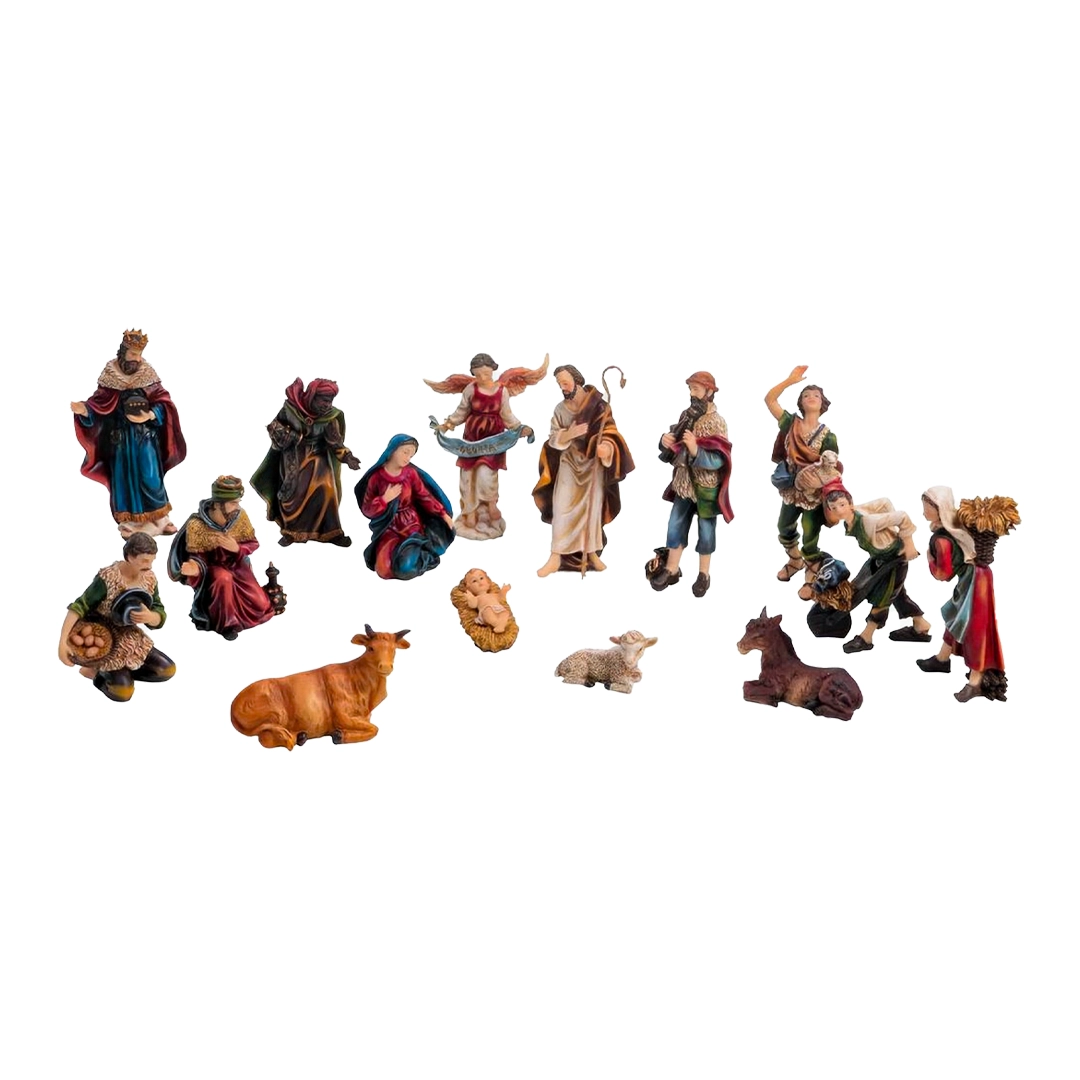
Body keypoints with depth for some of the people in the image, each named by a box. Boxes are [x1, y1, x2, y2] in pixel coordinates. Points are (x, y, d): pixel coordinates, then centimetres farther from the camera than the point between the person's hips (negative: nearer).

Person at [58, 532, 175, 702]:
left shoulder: (149, 579, -9)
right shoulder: (107, 577, -27)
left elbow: (160, 617, -6)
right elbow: (78, 608, -27)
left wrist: (149, 617, -31)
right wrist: (63, 642, -36)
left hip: (128, 639, 6)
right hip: (103, 642, -6)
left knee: (168, 670, 1)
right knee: (123, 692, -22)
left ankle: (120, 669, 12)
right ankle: (100, 670, 7)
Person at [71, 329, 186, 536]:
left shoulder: (147, 374, -3)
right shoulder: (110, 375, -5)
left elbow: (162, 401, -5)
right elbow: (99, 403, -5)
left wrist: (150, 415, -22)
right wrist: (84, 409, -25)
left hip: (146, 436, 0)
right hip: (120, 437, 0)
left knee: (150, 478, -1)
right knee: (124, 478, 5)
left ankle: (157, 519, 12)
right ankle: (130, 523, 13)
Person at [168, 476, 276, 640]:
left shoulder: (240, 516, -18)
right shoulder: (196, 525, -27)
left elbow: (253, 543, -6)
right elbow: (197, 557, -19)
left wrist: (237, 548, -27)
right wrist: (195, 568, -43)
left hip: (235, 564, 4)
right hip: (211, 567, -4)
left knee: (260, 606, -9)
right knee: (223, 578, -39)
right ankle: (224, 623, -17)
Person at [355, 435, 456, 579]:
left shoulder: (411, 473, -2)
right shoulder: (376, 477, -4)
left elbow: (424, 497, 6)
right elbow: (366, 509, -1)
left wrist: (443, 514, -1)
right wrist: (385, 499, -15)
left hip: (411, 525, -1)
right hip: (389, 529, 1)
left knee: (406, 567, -27)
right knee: (385, 568, -22)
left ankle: (425, 556, 6)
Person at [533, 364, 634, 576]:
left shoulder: (598, 404, -9)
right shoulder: (560, 409, 1)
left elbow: (610, 432, -14)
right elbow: (553, 439, 1)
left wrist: (606, 447, -37)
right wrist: (568, 435, -21)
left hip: (593, 464, -1)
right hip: (568, 464, 1)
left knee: (593, 508, 4)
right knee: (561, 509, -8)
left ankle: (592, 553, 19)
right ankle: (556, 558, -7)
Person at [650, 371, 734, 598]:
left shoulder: (716, 422, -17)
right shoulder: (687, 415, 1)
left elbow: (718, 460, -23)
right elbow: (675, 444, 9)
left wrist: (695, 450, -37)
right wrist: (666, 441, -14)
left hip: (706, 486, -6)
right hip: (684, 482, 6)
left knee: (706, 529, 9)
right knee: (675, 525, 12)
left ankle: (703, 574, 23)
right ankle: (671, 570, 27)